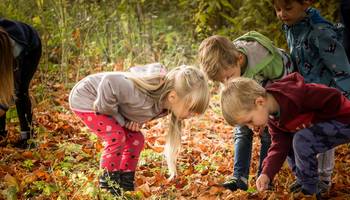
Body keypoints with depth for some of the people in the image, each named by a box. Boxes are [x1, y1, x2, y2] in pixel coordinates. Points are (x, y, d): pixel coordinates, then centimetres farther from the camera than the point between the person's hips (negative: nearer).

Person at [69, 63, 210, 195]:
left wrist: (136, 120, -13)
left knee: (135, 139, 1)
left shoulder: (164, 99, -12)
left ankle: (125, 185, 12)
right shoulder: (142, 96, -40)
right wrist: (120, 120, -28)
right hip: (85, 99, -8)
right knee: (116, 137, -22)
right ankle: (108, 186, -8)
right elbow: (109, 82, -44)